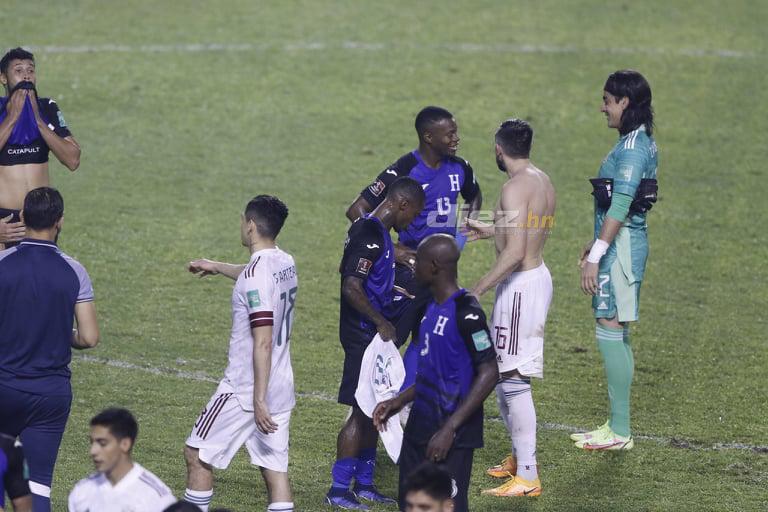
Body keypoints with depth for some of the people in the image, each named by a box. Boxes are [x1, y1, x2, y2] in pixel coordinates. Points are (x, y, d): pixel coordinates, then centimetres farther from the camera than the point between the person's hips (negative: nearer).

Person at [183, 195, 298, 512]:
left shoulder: (256, 275, -20)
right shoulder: (285, 263, 7)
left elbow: (263, 343, -24)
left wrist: (259, 400, -25)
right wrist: (216, 267, 49)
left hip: (245, 389, -8)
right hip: (281, 388, 8)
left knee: (197, 453, 6)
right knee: (274, 466, 6)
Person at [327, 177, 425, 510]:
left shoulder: (368, 228, 11)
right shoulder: (371, 236, -20)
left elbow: (347, 271, 25)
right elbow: (351, 288, -26)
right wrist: (380, 322, -24)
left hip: (371, 335, 10)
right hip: (363, 335, -10)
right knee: (362, 412, -6)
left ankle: (364, 484, 23)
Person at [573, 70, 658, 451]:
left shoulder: (632, 148, -18)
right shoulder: (639, 143, 13)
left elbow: (619, 207, -23)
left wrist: (596, 256, -23)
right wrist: (596, 244, 25)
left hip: (621, 246, -10)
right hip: (623, 243, 10)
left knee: (611, 331, -7)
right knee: (615, 334, 14)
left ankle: (619, 431, -3)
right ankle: (616, 424, 20)